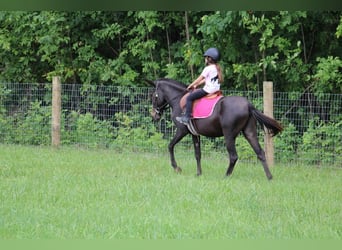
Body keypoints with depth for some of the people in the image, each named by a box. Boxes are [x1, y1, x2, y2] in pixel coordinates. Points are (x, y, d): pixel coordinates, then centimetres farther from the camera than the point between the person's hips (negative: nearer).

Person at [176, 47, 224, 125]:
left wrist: (190, 86, 8)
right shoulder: (217, 68, 15)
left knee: (189, 97, -5)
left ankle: (187, 117, -9)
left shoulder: (208, 68, -12)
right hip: (216, 89, 10)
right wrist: (196, 85, 22)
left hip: (208, 90, -10)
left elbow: (199, 79, -7)